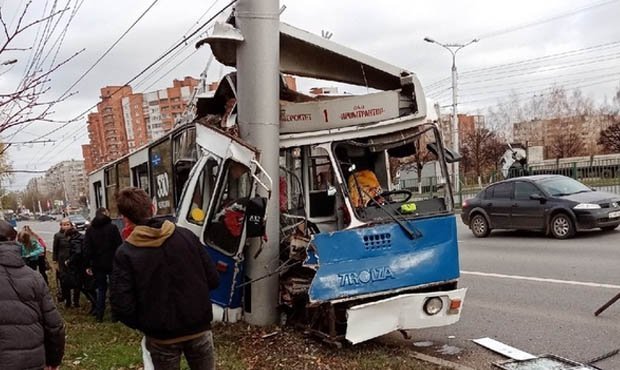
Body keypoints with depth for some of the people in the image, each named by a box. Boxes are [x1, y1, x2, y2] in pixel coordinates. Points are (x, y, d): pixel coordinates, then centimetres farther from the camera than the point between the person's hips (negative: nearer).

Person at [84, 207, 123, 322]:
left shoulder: (89, 230, 3)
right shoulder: (112, 228, -8)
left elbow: (87, 249, 1)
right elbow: (119, 246, -10)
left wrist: (88, 265, 3)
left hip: (98, 264, 3)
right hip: (112, 263, -3)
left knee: (101, 289, 12)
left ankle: (99, 315, 11)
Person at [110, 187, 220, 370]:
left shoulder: (125, 253, -12)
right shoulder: (186, 235, -6)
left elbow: (122, 306, -15)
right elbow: (213, 280, -3)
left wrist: (144, 325, 3)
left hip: (161, 337, -1)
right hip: (199, 329, 2)